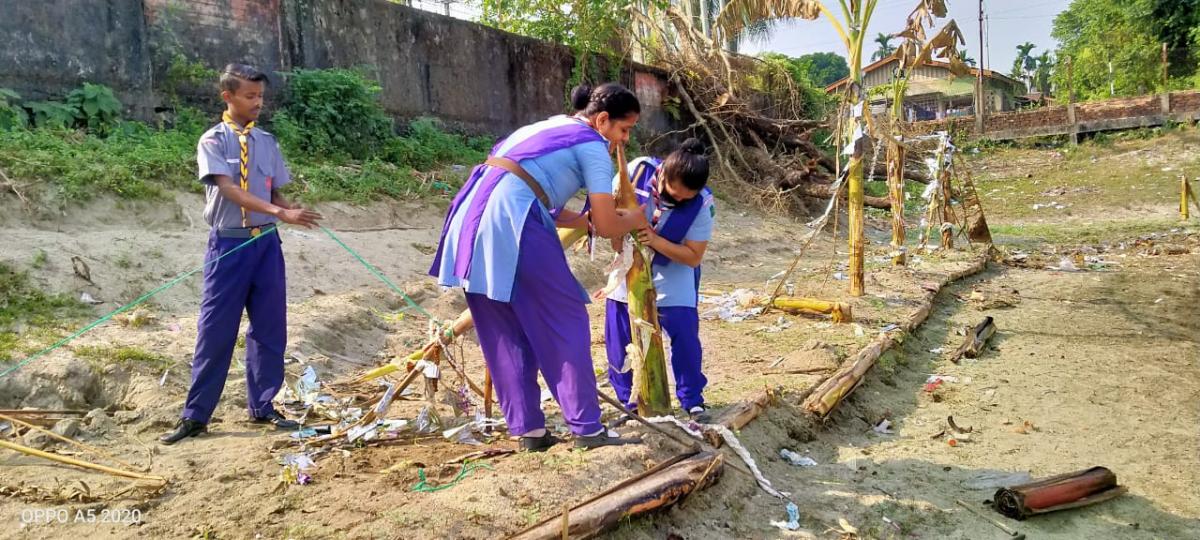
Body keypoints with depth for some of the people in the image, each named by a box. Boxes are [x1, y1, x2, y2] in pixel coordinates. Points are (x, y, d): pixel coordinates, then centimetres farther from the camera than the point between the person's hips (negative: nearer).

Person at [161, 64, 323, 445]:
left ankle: (261, 406, 23)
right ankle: (196, 415, 13)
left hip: (266, 243, 4)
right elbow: (229, 190, -18)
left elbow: (274, 193, 10)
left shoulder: (267, 142, 10)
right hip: (229, 244, -4)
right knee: (216, 330, 1)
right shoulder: (213, 141, -5)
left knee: (269, 328, 9)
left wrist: (292, 211, -13)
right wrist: (280, 212, -29)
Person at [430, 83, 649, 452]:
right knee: (566, 324, 3)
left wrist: (591, 219, 30)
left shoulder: (549, 128, 28)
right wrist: (634, 220, 21)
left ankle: (527, 428, 20)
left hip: (472, 220, 9)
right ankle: (586, 427, 8)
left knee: (505, 335, 13)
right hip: (512, 227, -8)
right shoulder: (592, 145, 3)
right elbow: (607, 226, 0)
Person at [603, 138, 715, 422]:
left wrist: (655, 241, -33)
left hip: (673, 273, -2)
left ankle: (692, 401, 8)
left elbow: (693, 256, -20)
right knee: (620, 338, 2)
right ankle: (630, 400, 19)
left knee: (685, 334, -10)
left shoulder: (702, 203, -24)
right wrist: (619, 244, -20)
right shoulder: (638, 170, -23)